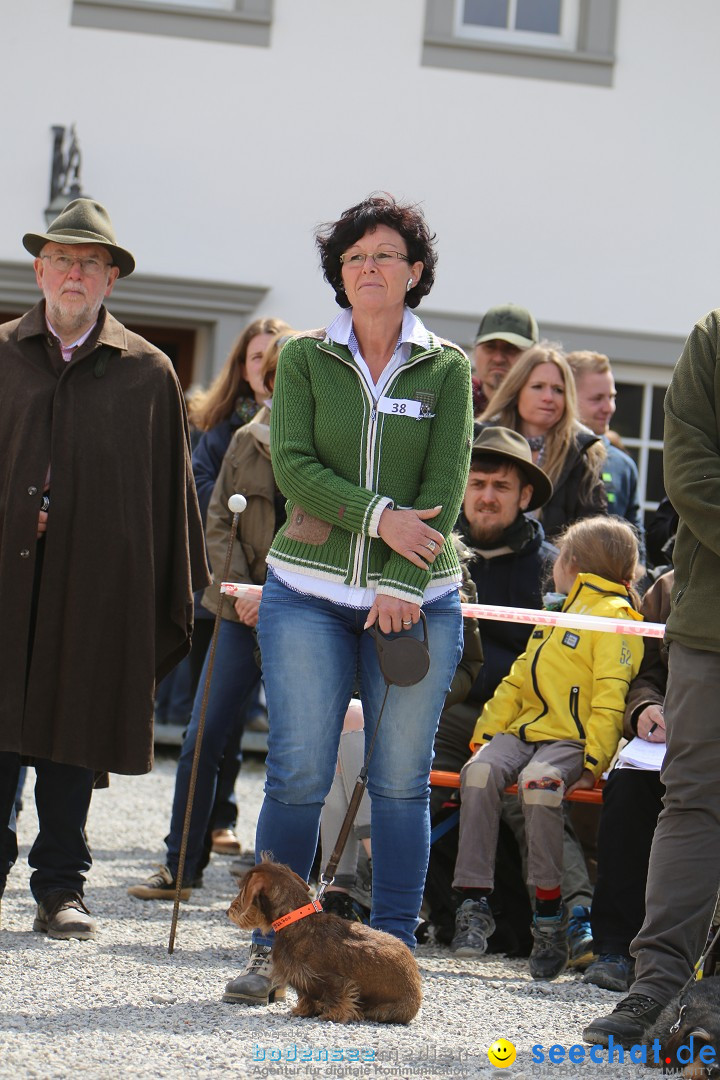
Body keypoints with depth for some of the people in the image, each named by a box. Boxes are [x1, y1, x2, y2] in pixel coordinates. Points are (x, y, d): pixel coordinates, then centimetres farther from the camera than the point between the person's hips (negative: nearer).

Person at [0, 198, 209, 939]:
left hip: (94, 581, 0)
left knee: (73, 731, 5)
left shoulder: (147, 372, 6)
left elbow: (169, 490, 7)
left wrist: (173, 596, 4)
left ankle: (61, 886, 13)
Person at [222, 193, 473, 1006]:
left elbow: (444, 486, -2)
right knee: (297, 776, -4)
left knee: (401, 782, 1)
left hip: (418, 601, 0)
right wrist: (377, 515, -16)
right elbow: (292, 465, -4)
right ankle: (273, 948, 6)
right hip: (309, 593, 0)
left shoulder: (447, 369, 6)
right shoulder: (305, 359, 7)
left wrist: (403, 585, -12)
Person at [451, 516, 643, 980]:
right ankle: (475, 899, -24)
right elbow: (519, 679, 27)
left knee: (538, 780, -36)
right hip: (524, 731, 7)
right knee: (480, 771, -23)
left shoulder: (615, 616, -1)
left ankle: (550, 908, -24)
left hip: (572, 739, -7)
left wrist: (594, 763, -20)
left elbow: (610, 699, -11)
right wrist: (488, 730, 14)